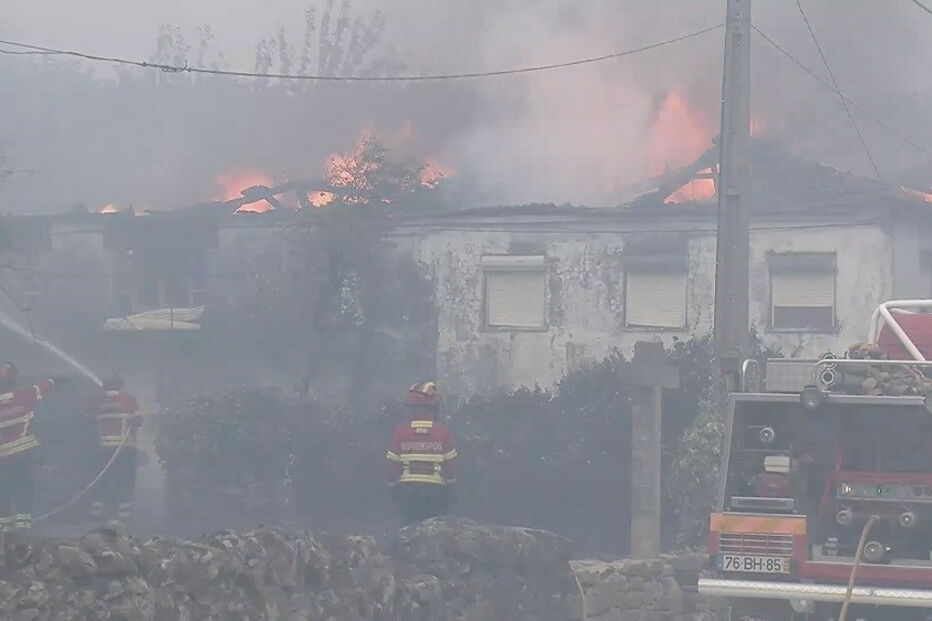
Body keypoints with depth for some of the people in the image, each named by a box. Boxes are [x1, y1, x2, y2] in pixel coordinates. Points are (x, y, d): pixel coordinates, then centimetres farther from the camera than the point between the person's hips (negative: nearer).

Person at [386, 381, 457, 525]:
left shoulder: (400, 430, -5)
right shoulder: (443, 431, -5)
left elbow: (393, 464, -3)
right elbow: (451, 463, -2)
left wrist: (393, 486, 8)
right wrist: (450, 484, 11)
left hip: (407, 488, 0)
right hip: (436, 489, 0)